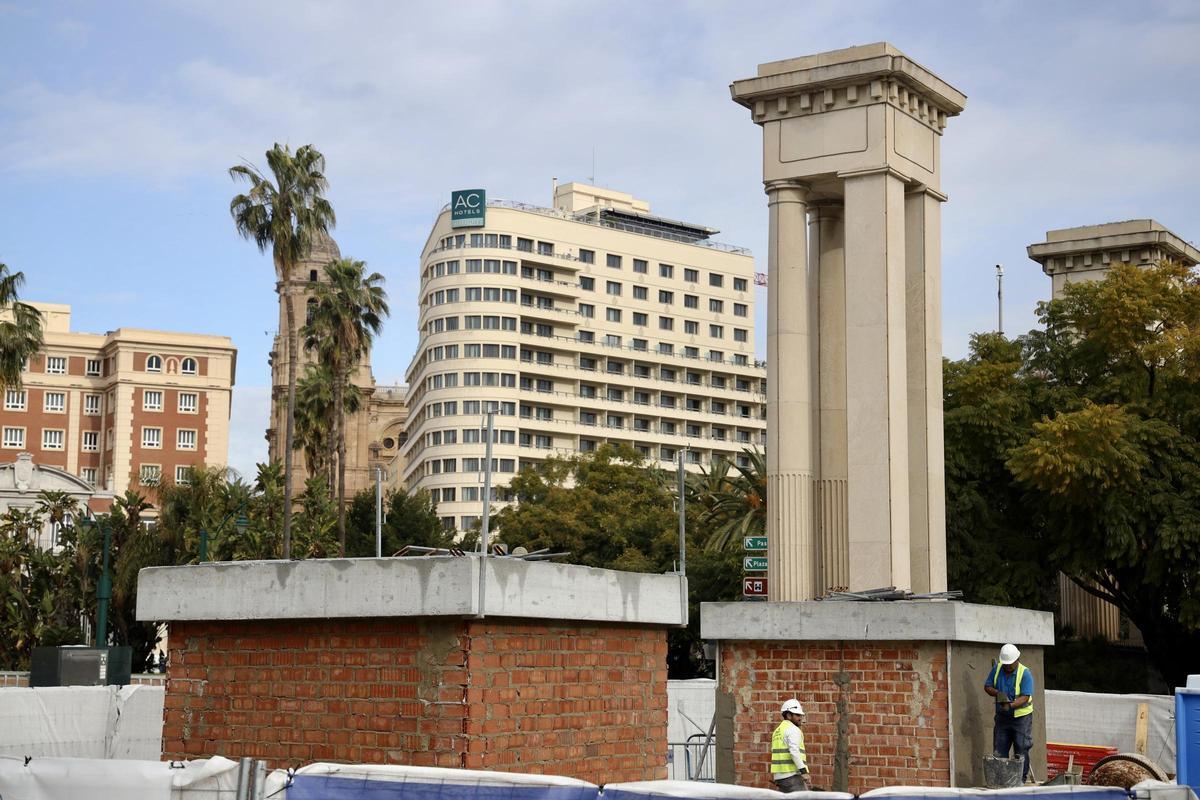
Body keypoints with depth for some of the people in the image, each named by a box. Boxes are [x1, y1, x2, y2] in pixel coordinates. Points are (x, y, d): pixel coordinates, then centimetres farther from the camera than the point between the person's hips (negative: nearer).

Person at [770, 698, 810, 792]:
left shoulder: (778, 731, 21)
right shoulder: (793, 729, -8)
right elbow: (794, 751, -22)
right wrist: (804, 771, -25)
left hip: (780, 776, 9)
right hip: (792, 775, -9)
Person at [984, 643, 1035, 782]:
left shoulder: (1025, 673, -15)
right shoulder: (997, 669, -1)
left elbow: (1025, 697, -21)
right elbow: (987, 686, 6)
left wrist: (1011, 705, -37)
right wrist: (997, 693, -15)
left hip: (1021, 716, -5)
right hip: (1002, 716, 5)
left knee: (1021, 751, -2)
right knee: (999, 750, 6)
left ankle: (1022, 779, 4)